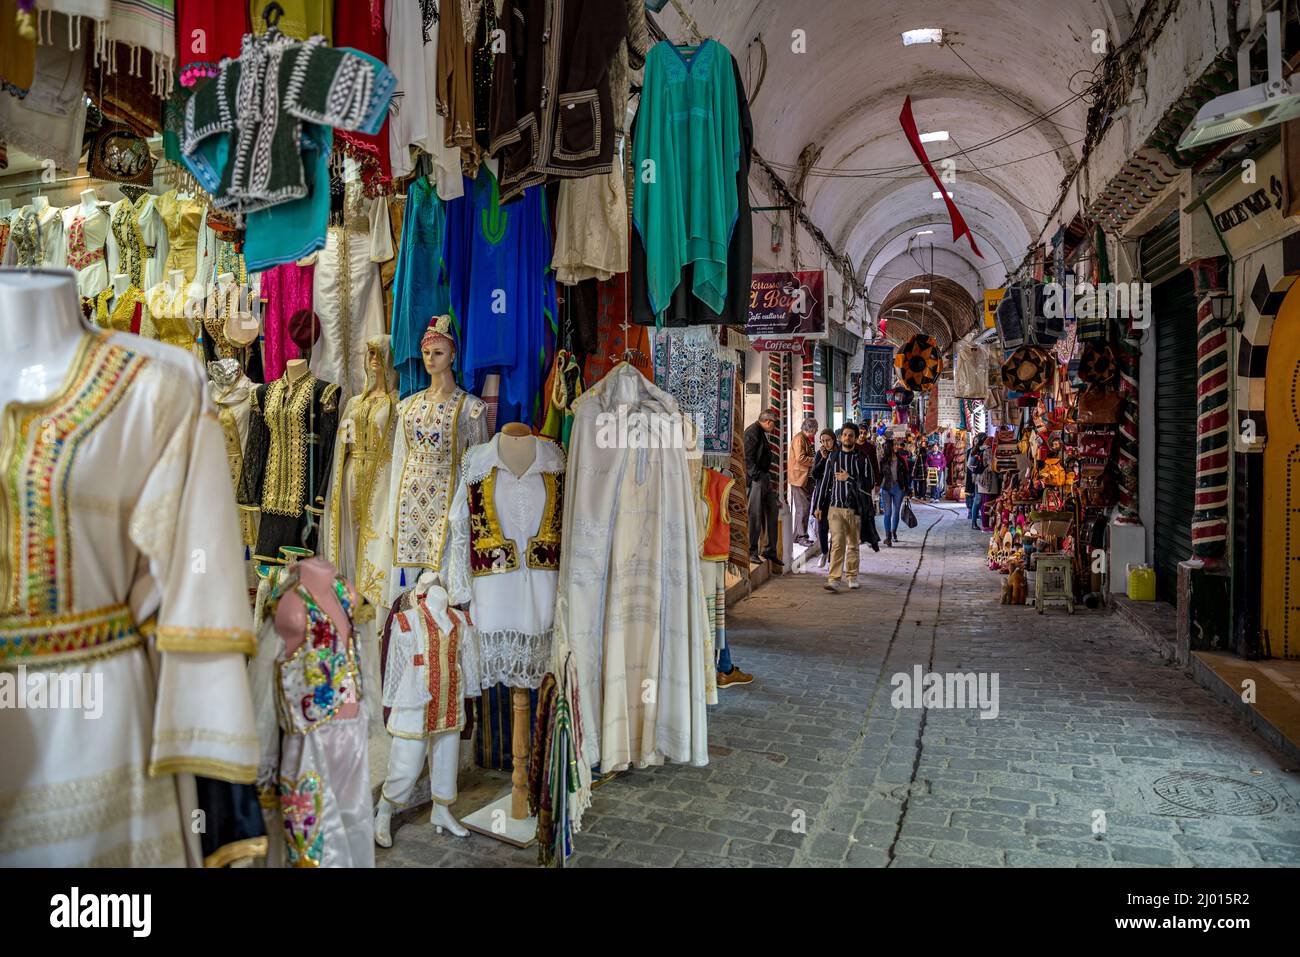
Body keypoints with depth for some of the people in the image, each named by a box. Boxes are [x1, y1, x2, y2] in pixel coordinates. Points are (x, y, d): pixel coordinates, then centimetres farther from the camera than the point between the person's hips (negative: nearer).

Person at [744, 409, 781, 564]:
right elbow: (748, 457, -18)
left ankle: (771, 550, 21)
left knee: (772, 513, 13)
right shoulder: (752, 432, -11)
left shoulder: (761, 433, 20)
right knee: (755, 516, -6)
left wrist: (768, 477, 14)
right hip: (756, 479, -10)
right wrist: (757, 476, -20)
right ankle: (752, 551, 0)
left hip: (765, 477, 10)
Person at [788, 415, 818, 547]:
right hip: (800, 478, -10)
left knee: (802, 508, 12)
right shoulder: (799, 438, -12)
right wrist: (815, 459, -13)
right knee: (802, 508, -9)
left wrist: (814, 458, 10)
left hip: (805, 478, 10)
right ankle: (801, 536, -6)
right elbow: (800, 458, -20)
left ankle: (798, 536, 17)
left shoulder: (805, 439, 19)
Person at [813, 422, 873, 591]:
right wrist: (819, 506, 11)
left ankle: (852, 576, 26)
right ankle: (834, 580, -15)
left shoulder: (862, 458, 2)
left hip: (854, 508, 0)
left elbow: (867, 486, -4)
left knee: (853, 544, 11)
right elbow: (825, 482, 11)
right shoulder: (832, 456, 7)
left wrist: (849, 478, -14)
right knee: (837, 543, -12)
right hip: (835, 507, 0)